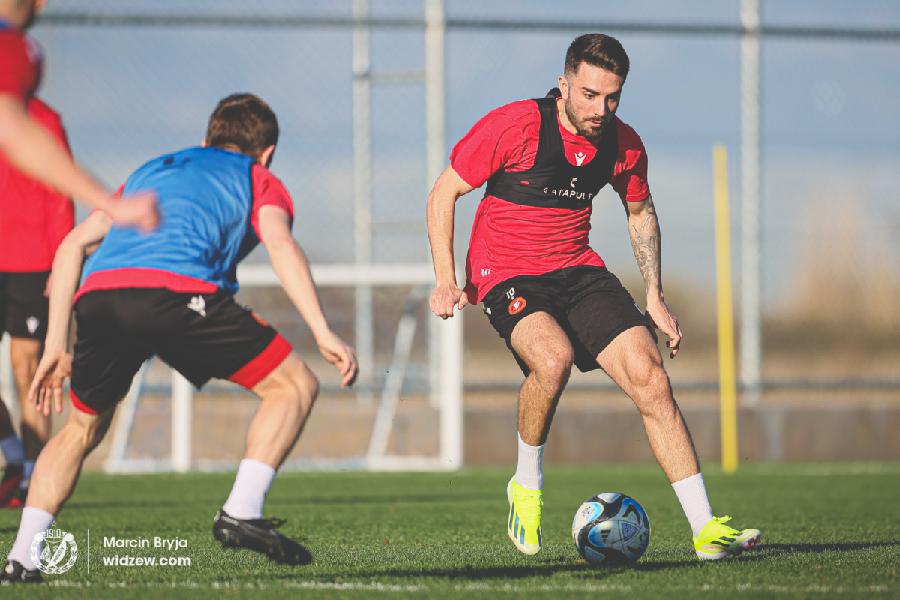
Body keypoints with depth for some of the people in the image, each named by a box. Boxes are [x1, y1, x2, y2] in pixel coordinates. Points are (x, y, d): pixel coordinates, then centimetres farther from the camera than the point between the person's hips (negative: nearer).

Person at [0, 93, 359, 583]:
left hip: (97, 295, 5)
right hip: (175, 289, -5)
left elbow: (72, 246, 31)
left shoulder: (150, 171, 40)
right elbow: (280, 243, 4)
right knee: (294, 386, 10)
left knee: (84, 427, 27)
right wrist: (323, 334, -4)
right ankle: (242, 512, -5)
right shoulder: (259, 180, 26)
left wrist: (55, 348, 31)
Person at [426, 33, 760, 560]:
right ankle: (527, 486, -8)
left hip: (580, 270, 5)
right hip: (507, 275, -5)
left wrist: (655, 298, 12)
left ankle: (706, 529, -10)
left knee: (650, 376, -12)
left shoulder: (624, 145, 0)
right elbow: (444, 194, -7)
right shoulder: (516, 125, -15)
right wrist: (447, 281, -15)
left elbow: (640, 211, 20)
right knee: (553, 358, -34)